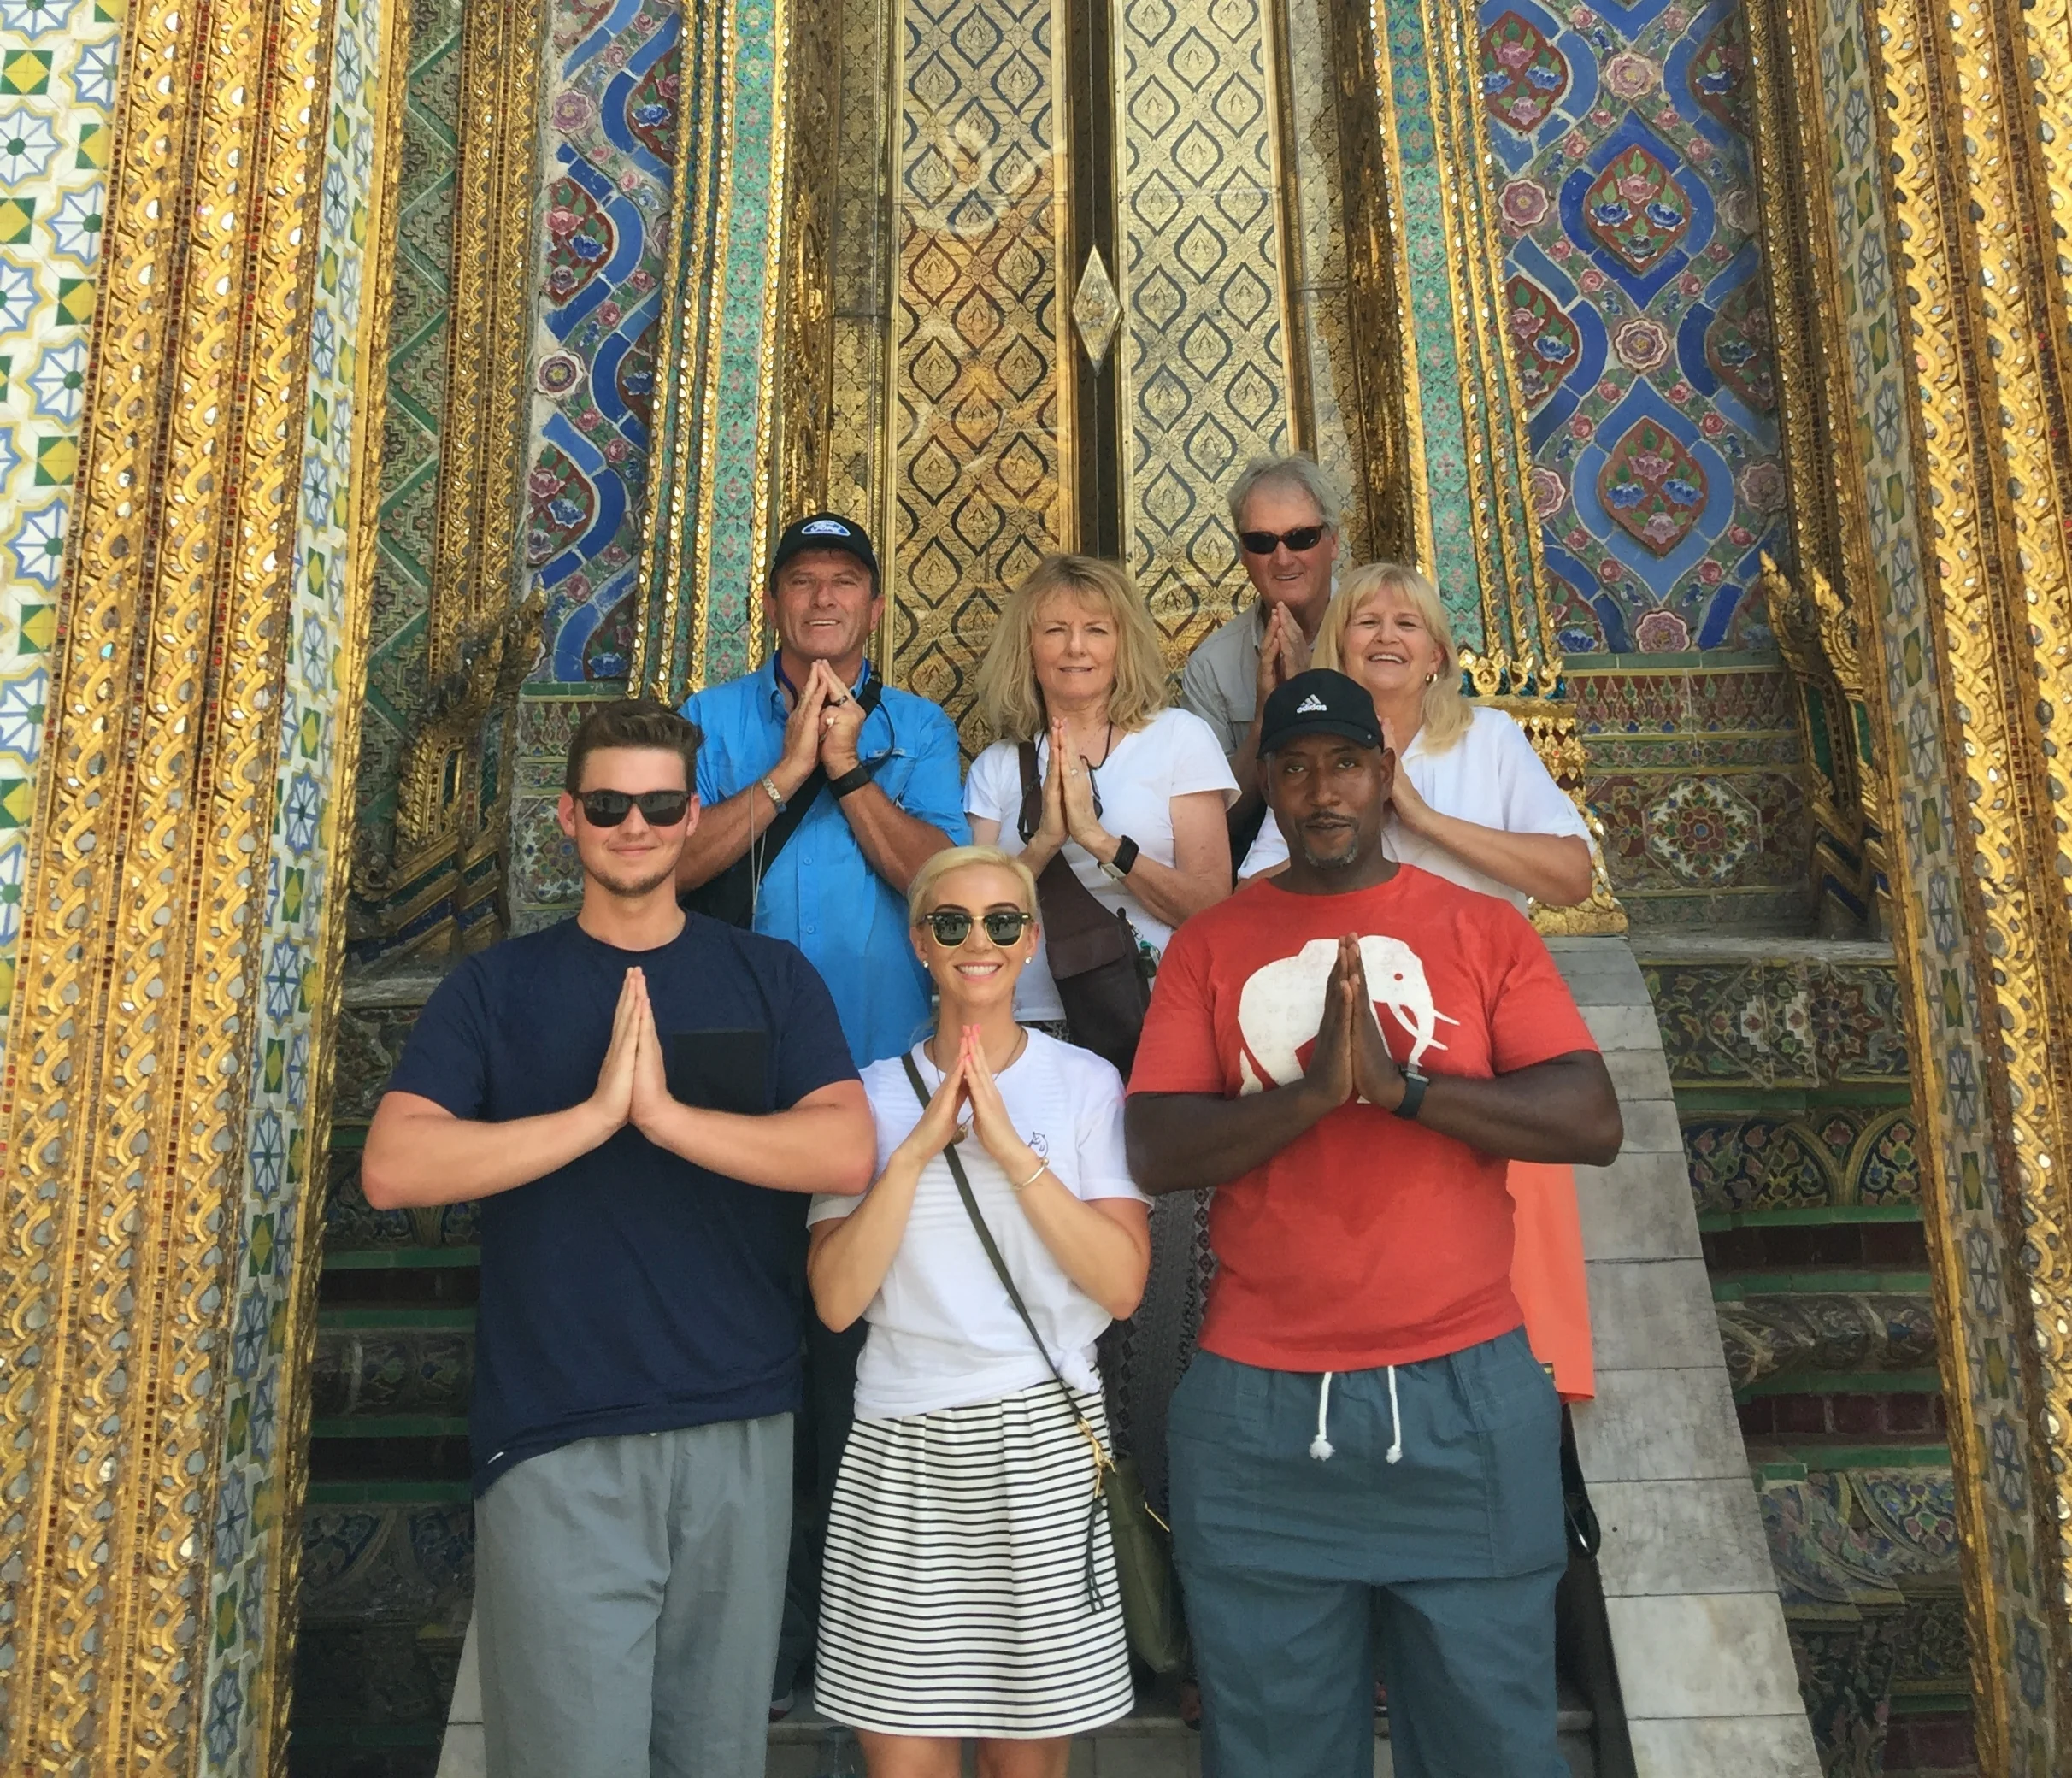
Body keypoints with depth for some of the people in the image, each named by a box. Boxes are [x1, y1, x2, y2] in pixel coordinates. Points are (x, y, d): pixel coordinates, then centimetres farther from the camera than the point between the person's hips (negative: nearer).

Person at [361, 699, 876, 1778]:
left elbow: (846, 1154, -9)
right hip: (555, 1445, -1)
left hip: (740, 1434, 2)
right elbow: (391, 1168, -10)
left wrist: (669, 1114, -19)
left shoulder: (770, 979, 6)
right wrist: (597, 1113, -17)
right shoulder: (498, 987, 4)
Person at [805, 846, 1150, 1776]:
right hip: (901, 1448, 1)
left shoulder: (1086, 1083, 1)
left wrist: (1011, 1148, -16)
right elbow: (837, 1299, -5)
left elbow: (1122, 1283, -9)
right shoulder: (875, 1094, 4)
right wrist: (918, 1149, -14)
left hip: (1044, 1436, 0)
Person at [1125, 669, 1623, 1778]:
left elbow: (1593, 1122, -5)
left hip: (1464, 1393, 0)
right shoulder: (1209, 946, 6)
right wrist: (1315, 1091, -18)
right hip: (1259, 1407, 0)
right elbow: (1154, 1153, -5)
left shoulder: (1483, 931, 5)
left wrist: (1403, 1084, -16)